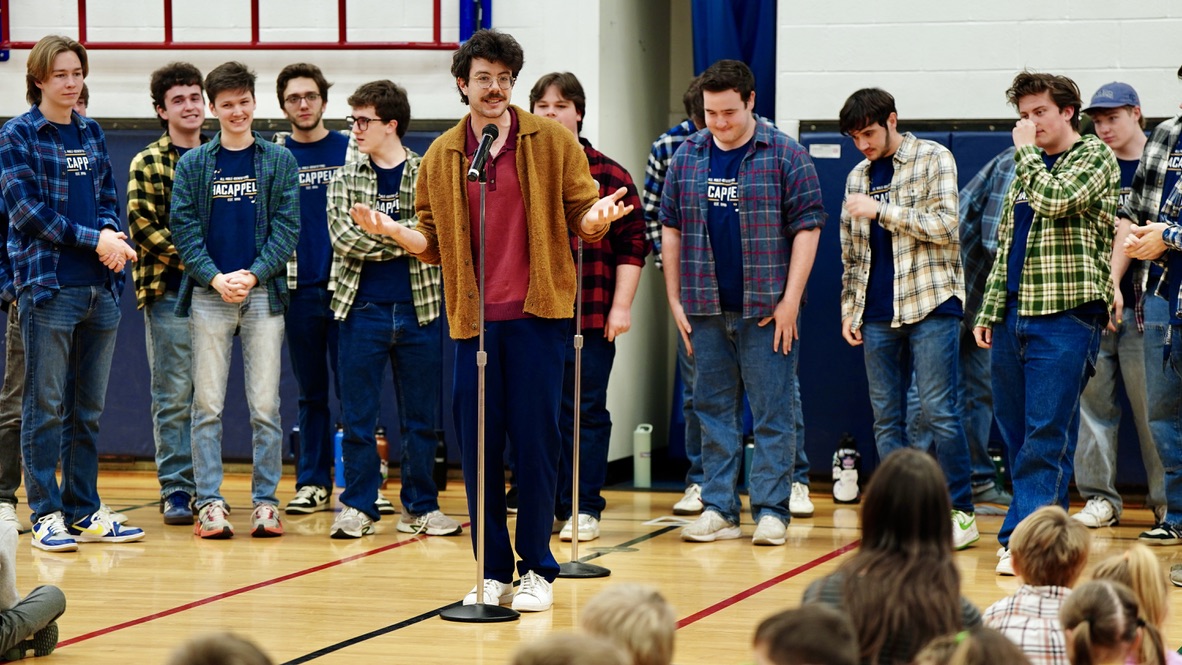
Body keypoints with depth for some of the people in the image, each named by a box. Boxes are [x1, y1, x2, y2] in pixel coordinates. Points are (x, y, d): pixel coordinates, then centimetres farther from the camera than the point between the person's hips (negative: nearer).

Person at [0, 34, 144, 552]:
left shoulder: (92, 134, 15)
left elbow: (107, 198, 15)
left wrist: (110, 236, -8)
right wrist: (93, 240, -15)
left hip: (100, 287, 5)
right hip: (48, 286, -5)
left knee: (89, 410, 8)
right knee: (46, 407, -3)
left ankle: (85, 512, 14)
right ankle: (47, 515, 1)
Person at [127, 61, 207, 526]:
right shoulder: (148, 164, 2)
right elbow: (142, 225, -8)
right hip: (169, 294, -3)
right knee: (173, 398, -1)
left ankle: (205, 486, 13)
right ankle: (175, 491, 3)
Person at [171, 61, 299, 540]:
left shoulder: (279, 161, 6)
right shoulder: (193, 164, 7)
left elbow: (287, 226, 1)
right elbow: (184, 228, 1)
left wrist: (254, 274, -12)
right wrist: (216, 278, -12)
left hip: (263, 295, 0)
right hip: (208, 296, 0)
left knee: (265, 406, 0)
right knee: (208, 405, 1)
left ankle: (265, 501, 6)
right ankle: (209, 502, 4)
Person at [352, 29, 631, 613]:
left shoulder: (553, 142, 3)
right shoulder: (441, 157, 9)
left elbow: (581, 217, 3)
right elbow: (434, 243, 12)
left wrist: (597, 217, -20)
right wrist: (391, 230, -7)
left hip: (536, 314, -2)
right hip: (473, 319, 2)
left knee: (535, 440, -1)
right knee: (478, 447, 3)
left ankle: (537, 570, 9)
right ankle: (493, 573, 12)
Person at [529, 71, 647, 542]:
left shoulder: (608, 176, 3)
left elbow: (631, 246, 2)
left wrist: (622, 306, -5)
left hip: (590, 318, -2)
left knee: (584, 413, 1)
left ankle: (583, 509, 7)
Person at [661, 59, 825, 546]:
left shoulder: (785, 155, -3)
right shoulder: (687, 157, 8)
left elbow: (807, 228, -5)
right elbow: (671, 230, 13)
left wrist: (789, 301, -10)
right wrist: (675, 300, 7)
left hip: (766, 309, -4)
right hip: (705, 308, 4)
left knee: (772, 413, -1)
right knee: (712, 410, 8)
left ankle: (770, 511, 4)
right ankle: (719, 510, 14)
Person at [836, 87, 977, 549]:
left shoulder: (933, 160, -1)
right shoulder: (858, 178, 16)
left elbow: (944, 224, -13)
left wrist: (881, 209, -13)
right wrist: (849, 308, 14)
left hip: (929, 306, -6)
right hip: (878, 315, 6)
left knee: (939, 411, -8)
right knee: (886, 419, 4)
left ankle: (962, 511, -1)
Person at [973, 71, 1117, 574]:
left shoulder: (1094, 156, -1)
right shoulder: (1026, 170, 21)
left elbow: (1055, 200, -19)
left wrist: (1027, 152, -5)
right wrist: (989, 310, 14)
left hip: (1066, 314, -8)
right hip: (1015, 314, 8)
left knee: (1047, 434, -10)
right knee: (1016, 433, 6)